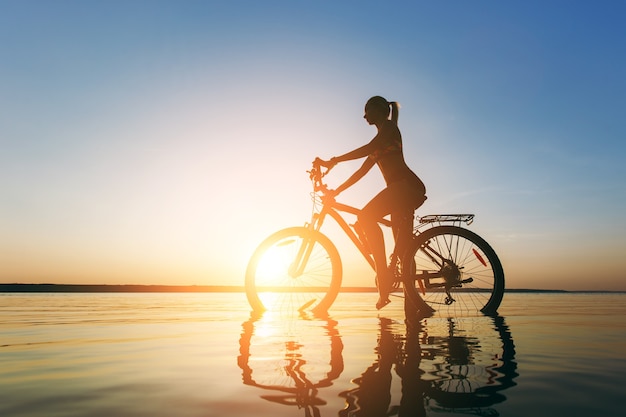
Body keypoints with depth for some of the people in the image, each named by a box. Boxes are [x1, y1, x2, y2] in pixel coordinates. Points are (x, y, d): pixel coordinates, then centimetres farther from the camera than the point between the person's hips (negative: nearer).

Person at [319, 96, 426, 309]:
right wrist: (336, 190, 20)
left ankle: (383, 273, -26)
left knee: (366, 217, -26)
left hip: (406, 185, -10)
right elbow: (362, 170, 26)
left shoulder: (389, 126, 3)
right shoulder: (379, 144, 28)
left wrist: (333, 161, -20)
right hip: (402, 189, 10)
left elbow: (369, 148, -16)